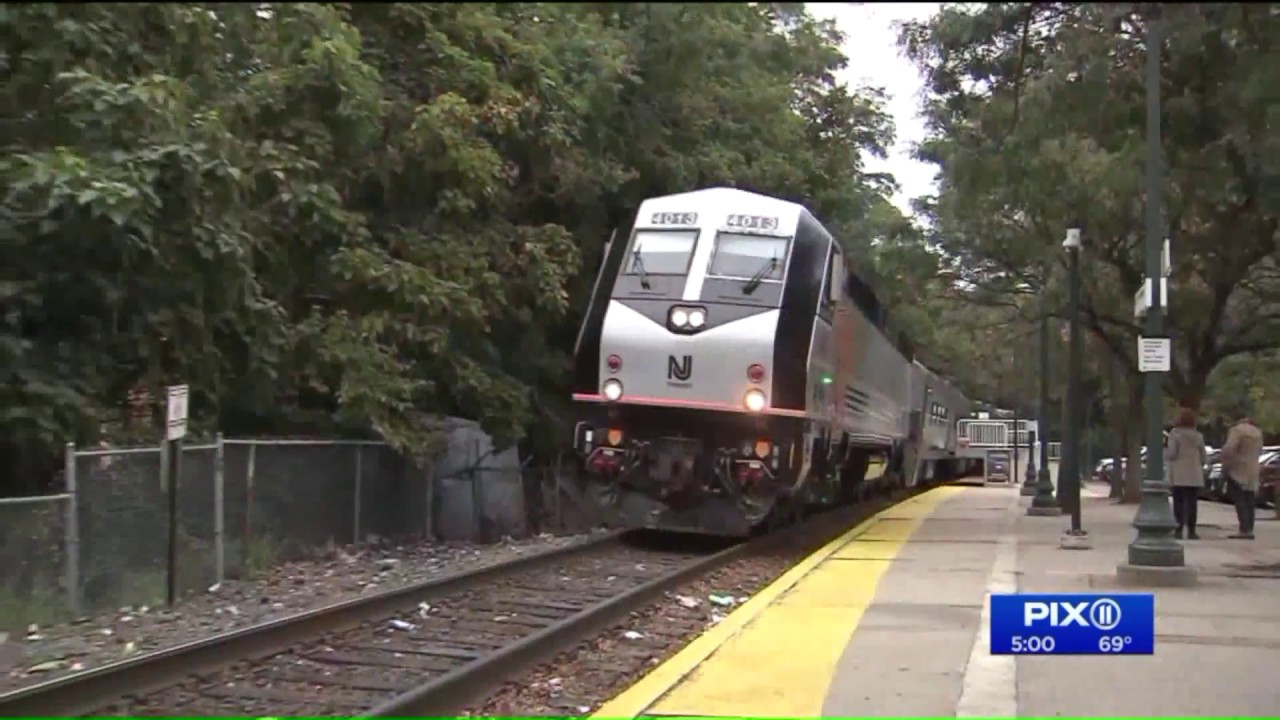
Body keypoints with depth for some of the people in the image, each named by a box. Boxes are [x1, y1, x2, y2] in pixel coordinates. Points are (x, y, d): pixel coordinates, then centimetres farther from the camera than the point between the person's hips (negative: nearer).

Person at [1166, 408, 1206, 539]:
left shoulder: (1175, 434, -6)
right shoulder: (1198, 436, 6)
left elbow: (1171, 454, -12)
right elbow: (1202, 457, 7)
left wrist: (1165, 446, 7)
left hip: (1178, 475, -2)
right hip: (1194, 475, 2)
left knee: (1178, 502, 1)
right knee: (1192, 503, 1)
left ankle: (1178, 531, -3)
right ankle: (1191, 531, -2)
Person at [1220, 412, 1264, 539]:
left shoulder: (1236, 430, -15)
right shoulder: (1257, 432, 12)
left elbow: (1228, 449, -23)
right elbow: (1259, 451, 21)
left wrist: (1225, 466, -12)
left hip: (1237, 471, -8)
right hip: (1252, 472, 8)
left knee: (1239, 500, -8)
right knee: (1249, 501, 10)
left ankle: (1244, 530, -15)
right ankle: (1249, 530, 9)